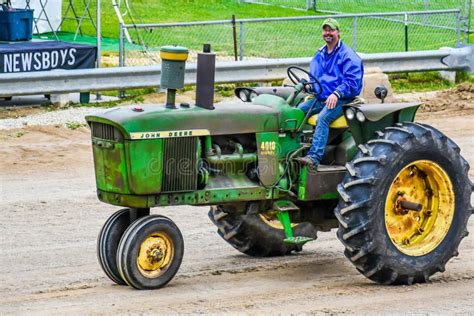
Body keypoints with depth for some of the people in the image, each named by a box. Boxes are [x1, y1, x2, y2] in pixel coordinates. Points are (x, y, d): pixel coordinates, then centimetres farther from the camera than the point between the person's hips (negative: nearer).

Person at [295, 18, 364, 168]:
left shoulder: (348, 55, -5)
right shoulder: (319, 55, 18)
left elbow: (352, 81, -14)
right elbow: (313, 76, 28)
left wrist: (336, 94, -26)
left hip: (340, 99, -7)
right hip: (320, 97, 7)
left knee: (322, 118, -34)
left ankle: (314, 157, -44)